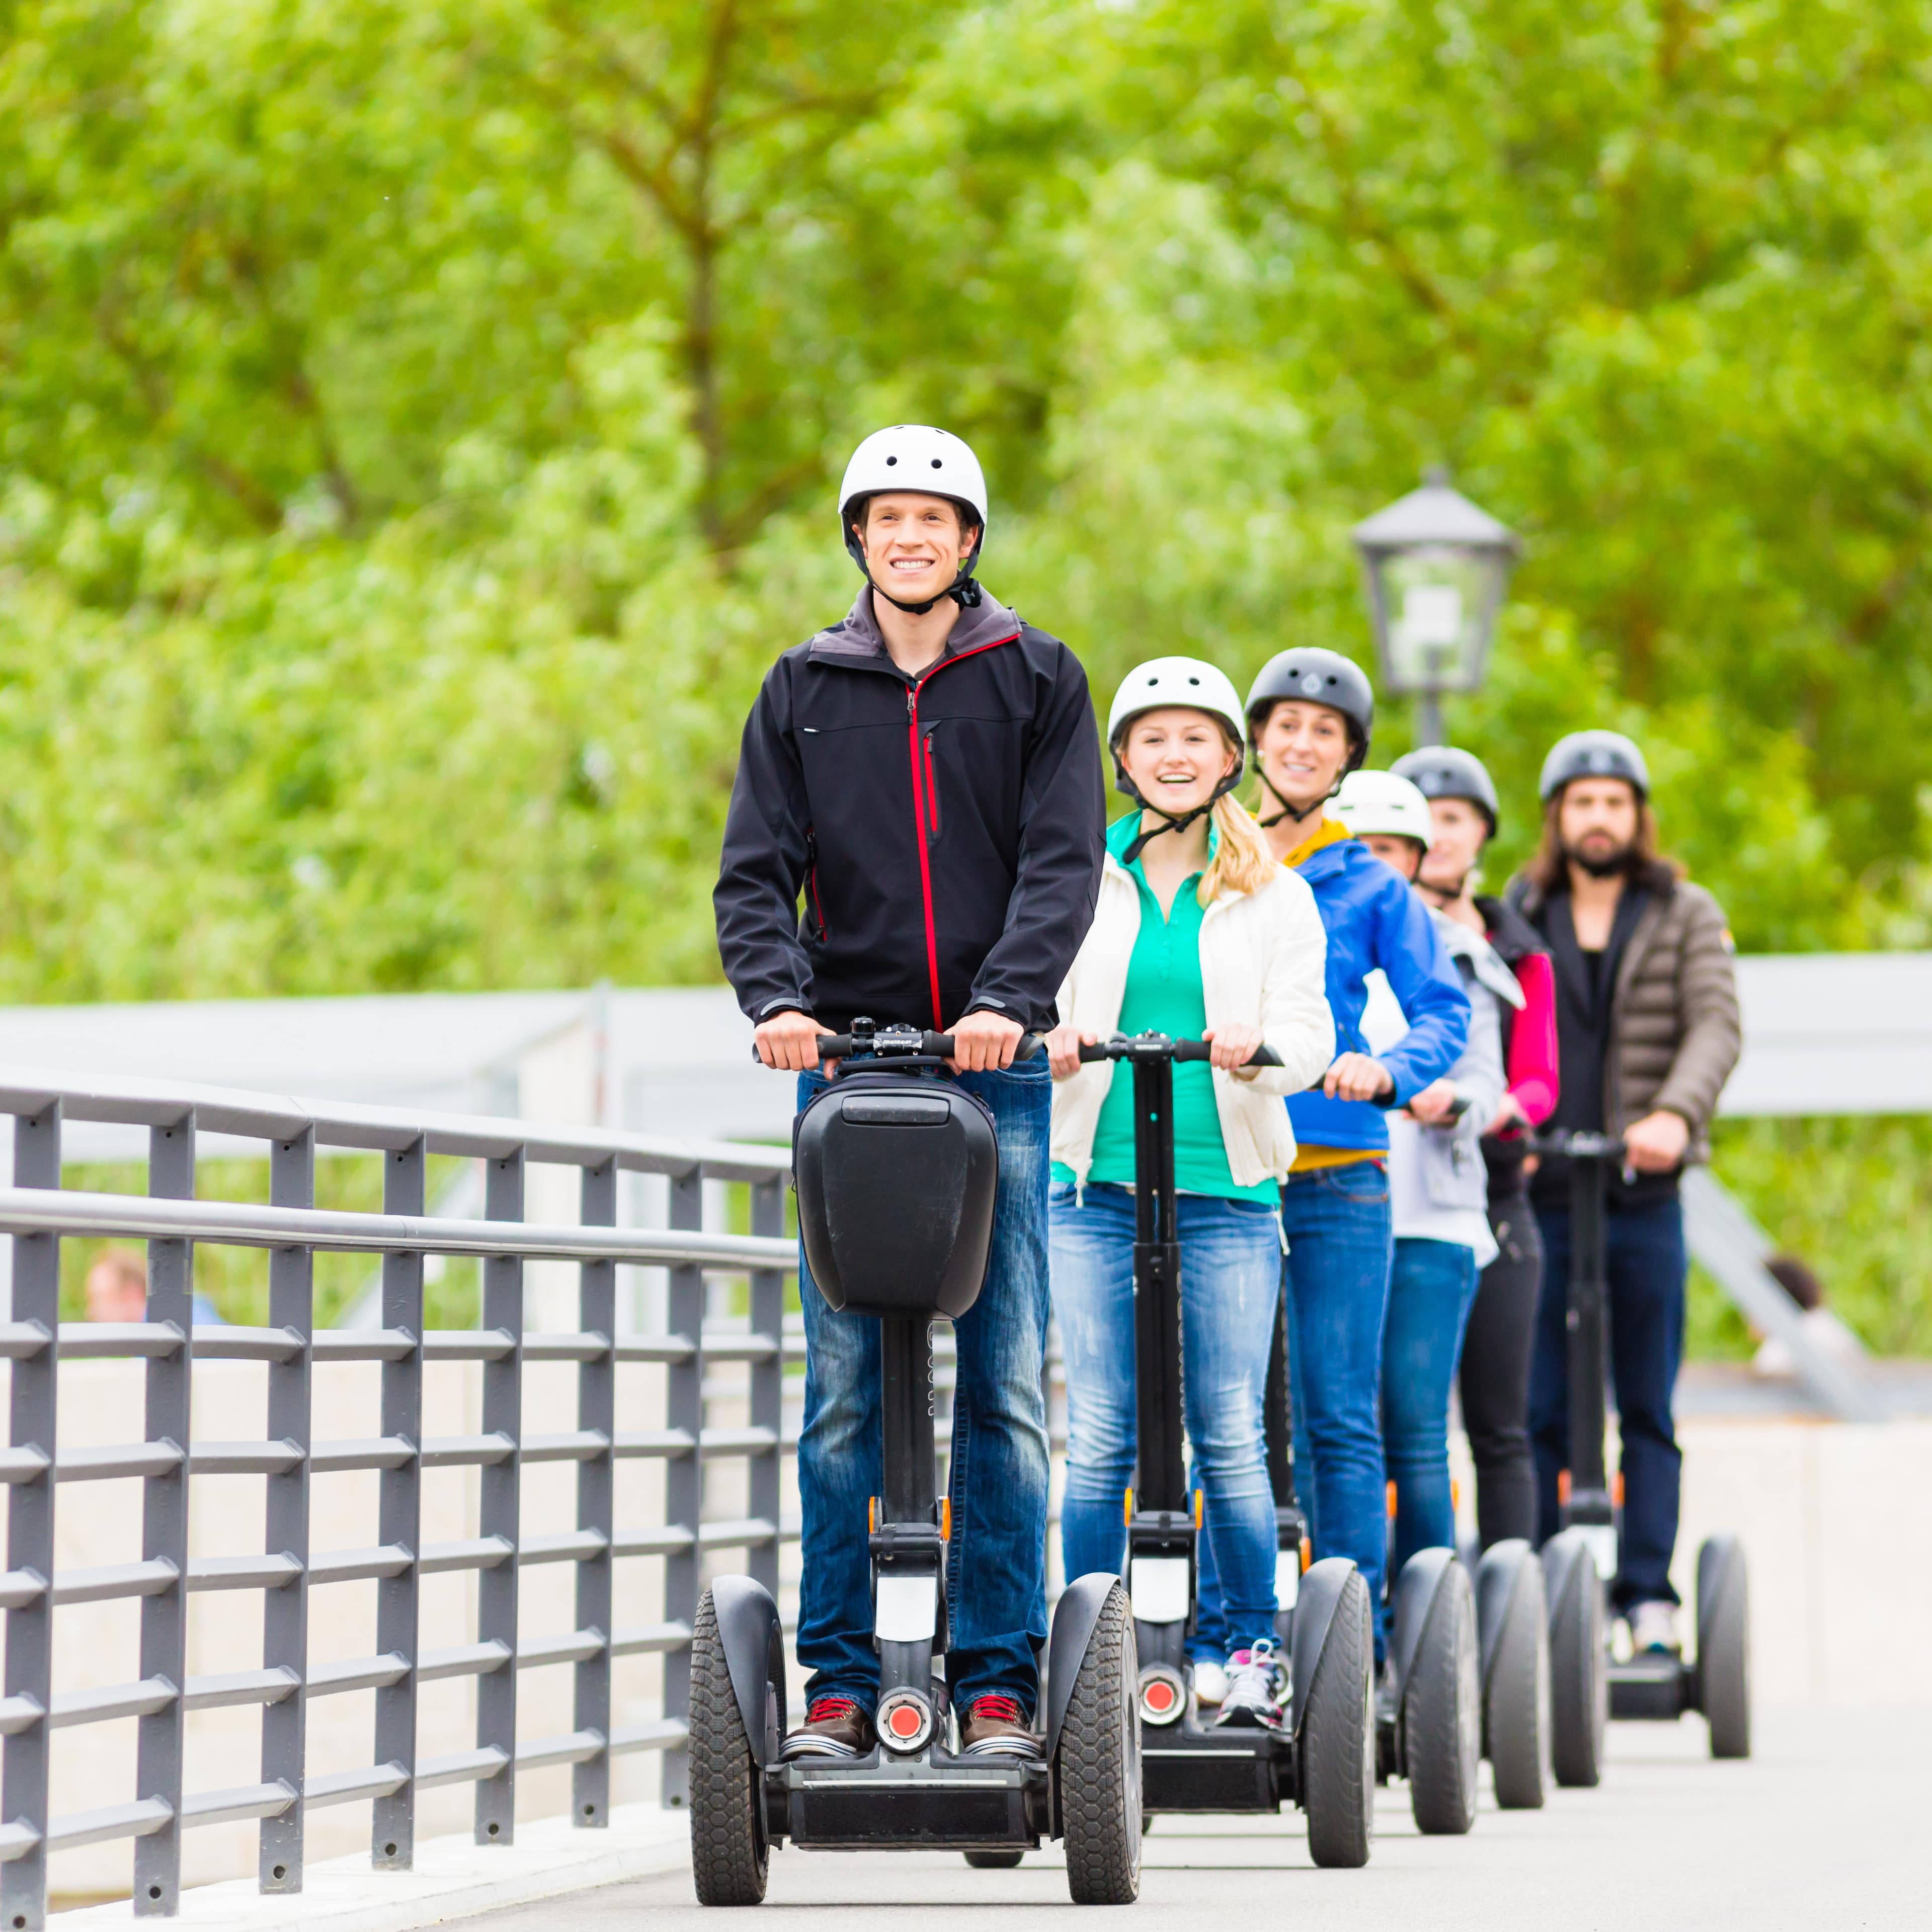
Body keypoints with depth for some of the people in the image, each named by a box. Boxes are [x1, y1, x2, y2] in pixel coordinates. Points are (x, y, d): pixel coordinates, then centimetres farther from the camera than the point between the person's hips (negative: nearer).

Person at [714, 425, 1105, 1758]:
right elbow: (756, 869, 5)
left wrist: (1006, 999, -18)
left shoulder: (1038, 680, 7)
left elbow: (1064, 860, -2)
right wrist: (776, 996, -14)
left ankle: (1000, 1680, 2)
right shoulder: (804, 692, 12)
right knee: (843, 1393, -1)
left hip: (996, 1066, -1)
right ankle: (840, 1681, 3)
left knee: (1005, 1389, -2)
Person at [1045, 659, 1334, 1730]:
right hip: (1096, 1185, 0)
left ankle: (1249, 1652, 6)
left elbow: (1306, 1029, 2)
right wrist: (1053, 1038, -20)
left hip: (1227, 1188, 0)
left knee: (1230, 1434, -3)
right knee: (1100, 1435, -2)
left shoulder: (1272, 894, 10)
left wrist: (1260, 1045, -21)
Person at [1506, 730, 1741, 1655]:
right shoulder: (1517, 916, 12)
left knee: (1647, 1408, 2)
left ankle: (1648, 1593, 5)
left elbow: (1714, 1027, -5)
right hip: (1540, 1196, 1)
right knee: (1538, 1411, -1)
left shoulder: (1687, 916, 9)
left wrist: (1674, 1113, -23)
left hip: (1643, 1198, 0)